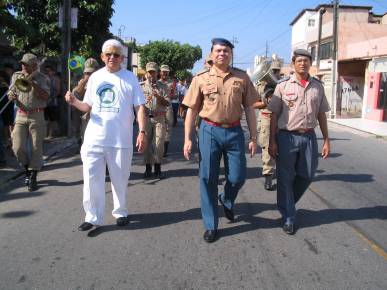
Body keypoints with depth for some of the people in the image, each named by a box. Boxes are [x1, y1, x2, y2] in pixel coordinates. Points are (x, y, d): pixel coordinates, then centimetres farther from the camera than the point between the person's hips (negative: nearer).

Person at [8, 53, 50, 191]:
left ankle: (33, 177, 13)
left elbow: (45, 96, -14)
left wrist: (32, 83, -21)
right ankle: (27, 168, 25)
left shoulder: (42, 78, -2)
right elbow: (10, 93, 13)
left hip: (37, 116, -3)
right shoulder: (16, 76, 8)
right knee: (18, 147, -3)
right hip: (20, 115, 3)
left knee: (36, 147, 1)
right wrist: (11, 96, -10)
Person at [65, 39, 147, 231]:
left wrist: (142, 132, -10)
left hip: (121, 139, -2)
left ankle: (120, 212, 29)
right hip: (94, 138, 2)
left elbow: (140, 107, -1)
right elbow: (88, 107, 12)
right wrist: (74, 102, -9)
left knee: (120, 179, 10)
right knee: (92, 178, 1)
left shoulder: (130, 78, 1)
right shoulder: (95, 77, 9)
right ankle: (93, 217, 11)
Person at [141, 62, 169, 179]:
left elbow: (167, 103, 3)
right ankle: (148, 168, 11)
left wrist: (158, 97, -13)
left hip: (159, 118, 0)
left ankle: (158, 169, 6)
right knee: (146, 142, 2)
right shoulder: (141, 86, 8)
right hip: (145, 117, 0)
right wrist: (145, 100, -16)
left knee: (159, 143, -3)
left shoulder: (163, 87, 9)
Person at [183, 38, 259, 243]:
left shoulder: (242, 78, 5)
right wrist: (187, 139, -2)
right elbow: (192, 110, 3)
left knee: (237, 177, 6)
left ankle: (227, 202, 42)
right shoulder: (201, 78, 1)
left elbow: (249, 109, 7)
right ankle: (211, 226, 15)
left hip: (234, 131, 2)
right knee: (208, 178, 2)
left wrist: (253, 137, 3)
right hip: (210, 131, -1)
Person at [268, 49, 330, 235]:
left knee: (307, 176, 9)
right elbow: (274, 115, -2)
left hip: (309, 137, 3)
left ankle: (287, 203, 36)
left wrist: (326, 140, 9)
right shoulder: (283, 86, -1)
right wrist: (272, 141, -7)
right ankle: (288, 218, 18)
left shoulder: (317, 87, 7)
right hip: (287, 136, -3)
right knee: (285, 178, 4)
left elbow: (321, 115, 12)